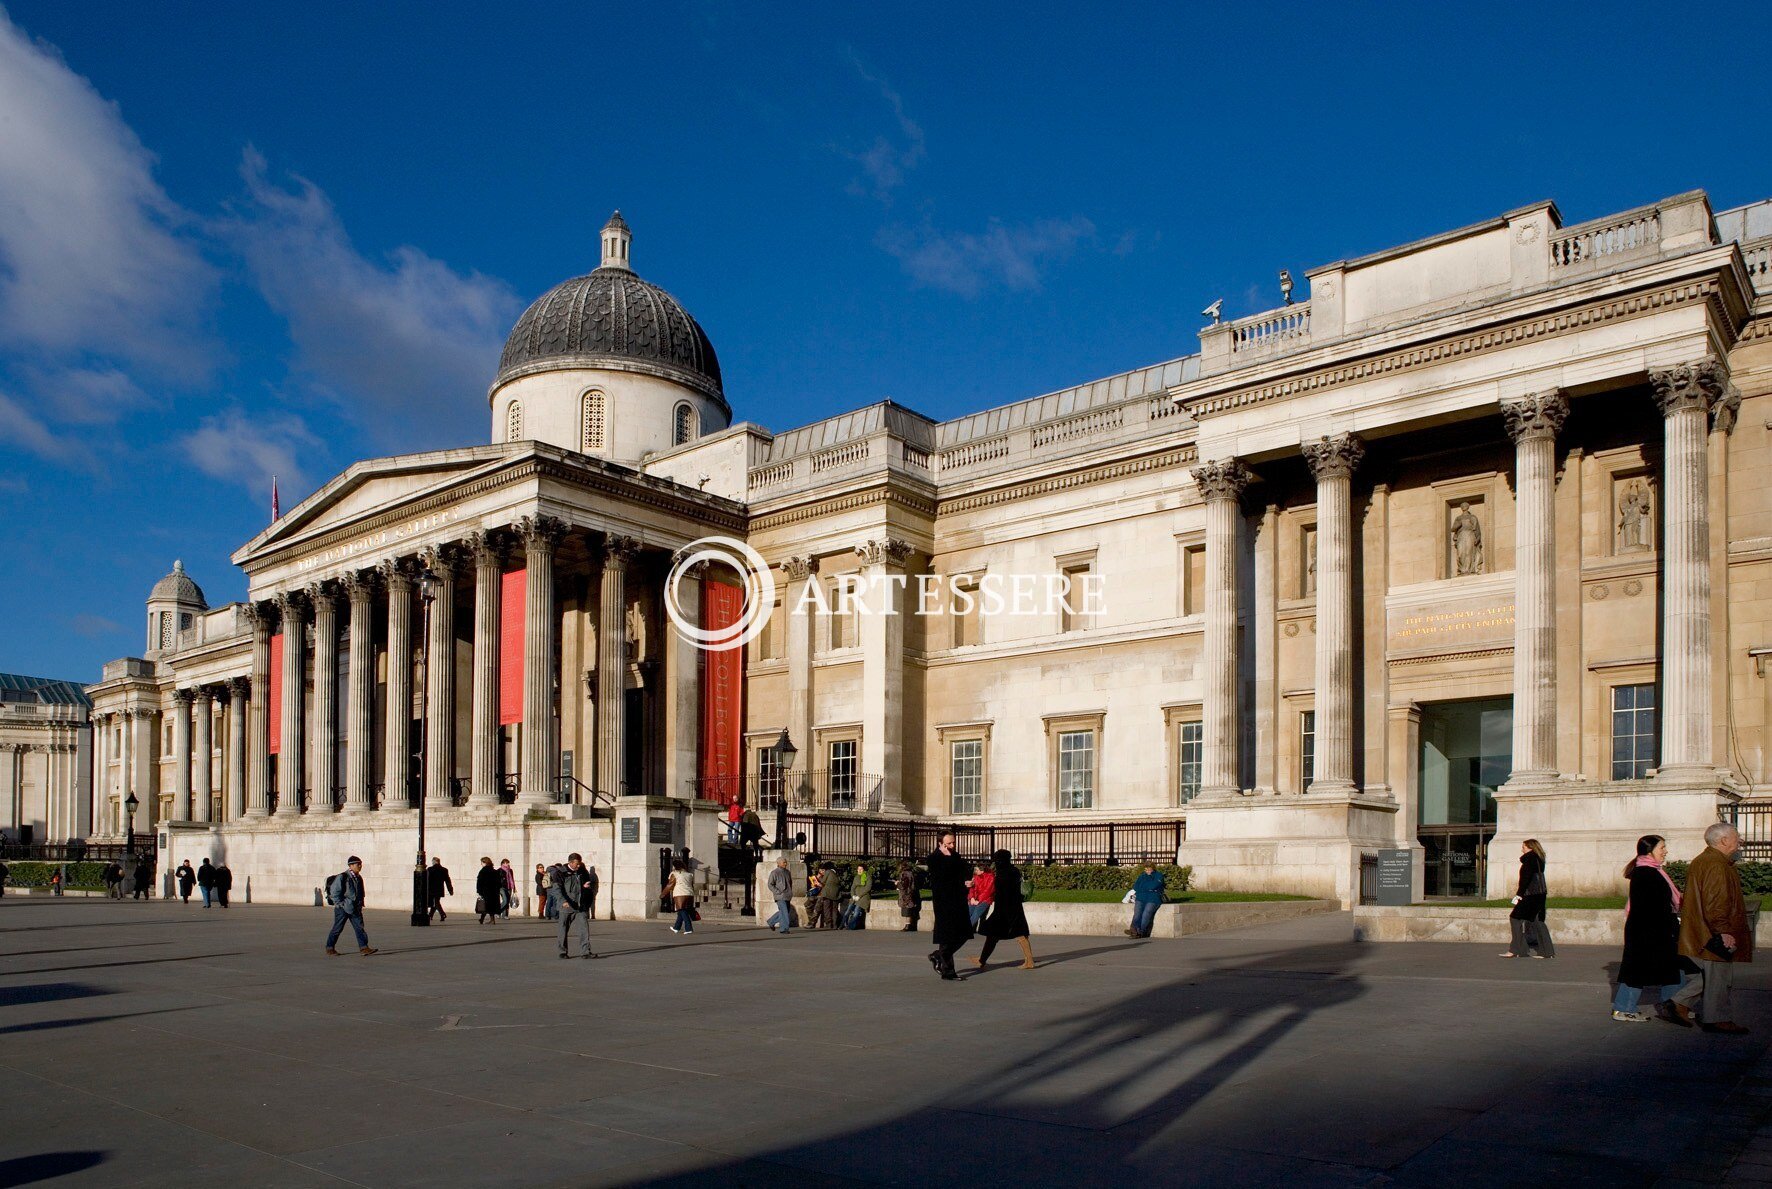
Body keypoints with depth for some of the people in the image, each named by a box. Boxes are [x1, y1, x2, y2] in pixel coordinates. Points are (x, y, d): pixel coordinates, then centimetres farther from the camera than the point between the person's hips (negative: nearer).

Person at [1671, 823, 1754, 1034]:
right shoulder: (1716, 866, -19)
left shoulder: (1702, 862, 15)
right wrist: (1723, 931, -26)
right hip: (1716, 936, -11)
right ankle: (1718, 1019, 8)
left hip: (1701, 931, 11)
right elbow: (1715, 904, -25)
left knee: (1711, 975, 16)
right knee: (1718, 976, 0)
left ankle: (1681, 1002, 16)